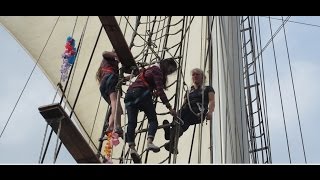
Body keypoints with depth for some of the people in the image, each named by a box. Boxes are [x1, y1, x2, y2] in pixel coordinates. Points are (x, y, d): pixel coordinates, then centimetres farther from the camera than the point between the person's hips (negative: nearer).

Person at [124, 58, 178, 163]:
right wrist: (170, 108, -12)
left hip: (129, 94, 8)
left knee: (131, 122, -6)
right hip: (141, 93, -8)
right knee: (153, 120, -7)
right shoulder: (157, 71, 3)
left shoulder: (151, 70, 32)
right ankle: (149, 142, -28)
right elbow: (160, 91, -9)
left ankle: (131, 147, -18)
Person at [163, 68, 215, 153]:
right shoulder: (189, 92, 36)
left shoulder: (207, 88, 24)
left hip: (199, 112, -3)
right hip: (187, 111, 3)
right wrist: (176, 113, 5)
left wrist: (210, 111, -17)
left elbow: (211, 101, 6)